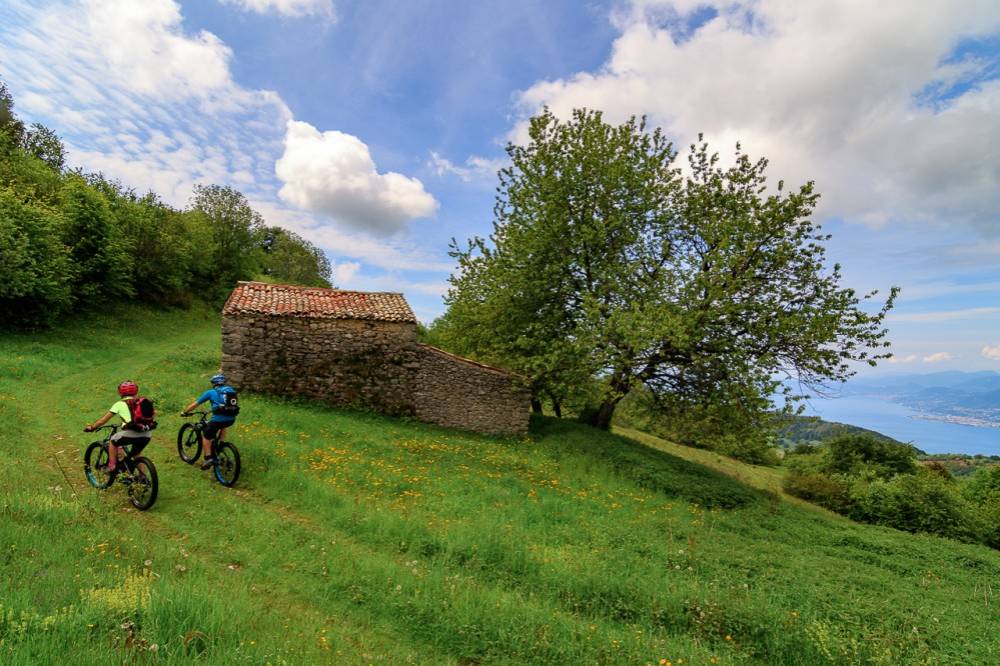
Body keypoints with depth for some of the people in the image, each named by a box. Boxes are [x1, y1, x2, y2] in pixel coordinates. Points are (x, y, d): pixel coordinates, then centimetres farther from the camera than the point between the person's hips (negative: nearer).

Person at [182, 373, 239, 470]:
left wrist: (185, 412, 30)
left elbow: (194, 404, 15)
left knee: (206, 436, 18)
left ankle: (208, 458, 7)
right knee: (222, 425, 39)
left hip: (218, 419, -4)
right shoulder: (231, 390, 20)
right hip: (231, 419, 4)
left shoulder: (211, 392, 9)